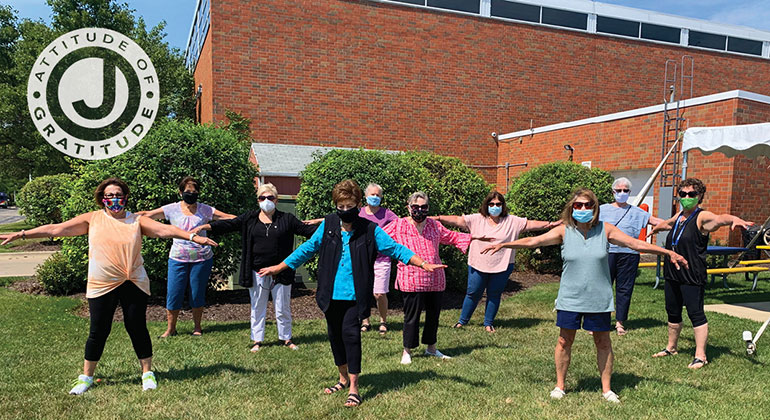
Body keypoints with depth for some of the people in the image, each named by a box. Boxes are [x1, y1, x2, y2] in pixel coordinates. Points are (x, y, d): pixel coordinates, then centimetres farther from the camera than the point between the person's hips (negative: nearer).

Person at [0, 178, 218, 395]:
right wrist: (20, 234, 3)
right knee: (98, 332, 6)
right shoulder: (92, 219, 4)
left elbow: (165, 229, -9)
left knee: (137, 328, 5)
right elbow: (55, 229, 5)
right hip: (101, 285, 1)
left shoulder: (137, 220, 2)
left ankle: (147, 373, 20)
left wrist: (193, 237, -21)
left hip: (133, 284, 0)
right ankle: (86, 377, 25)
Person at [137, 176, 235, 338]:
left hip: (201, 258, 0)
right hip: (178, 258, 0)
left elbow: (227, 217, -1)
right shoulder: (172, 209, 1)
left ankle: (197, 327, 24)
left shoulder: (204, 210, 1)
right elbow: (146, 215, -2)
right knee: (174, 293, 2)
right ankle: (170, 329, 19)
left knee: (197, 294, 7)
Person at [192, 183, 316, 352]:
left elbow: (306, 229, 3)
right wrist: (206, 226, -14)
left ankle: (286, 338, 25)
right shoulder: (249, 218, 4)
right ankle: (257, 340, 24)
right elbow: (229, 224, -2)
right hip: (257, 273, 1)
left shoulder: (287, 219, 3)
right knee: (257, 308, 11)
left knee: (283, 309, 9)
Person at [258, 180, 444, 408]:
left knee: (350, 333, -12)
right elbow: (308, 248, 11)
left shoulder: (369, 229, -5)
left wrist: (423, 264, -17)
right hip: (331, 294, 4)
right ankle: (343, 378, 34)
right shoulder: (328, 225, 2)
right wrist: (279, 268, 13)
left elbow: (394, 248, -6)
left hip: (355, 295, -4)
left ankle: (353, 388, 0)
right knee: (334, 334, 13)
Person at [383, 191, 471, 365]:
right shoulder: (399, 225, -1)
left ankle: (431, 347, 33)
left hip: (435, 280, 5)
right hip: (411, 280, -4)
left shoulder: (434, 225, 11)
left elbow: (452, 236, 25)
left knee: (434, 314, 14)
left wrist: (474, 237, 24)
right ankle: (407, 351, 19)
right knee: (412, 316, 1)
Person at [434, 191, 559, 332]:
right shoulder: (477, 219, -3)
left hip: (501, 267, 1)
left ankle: (488, 323, 29)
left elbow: (531, 224, 2)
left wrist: (550, 224, -6)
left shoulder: (512, 221, 1)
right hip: (478, 265, -1)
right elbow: (457, 220, -8)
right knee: (473, 293, 9)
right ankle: (462, 321, 26)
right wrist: (438, 218, -17)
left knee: (494, 295, 12)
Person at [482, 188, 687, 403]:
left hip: (598, 299, 1)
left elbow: (637, 244, 1)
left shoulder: (605, 230, -1)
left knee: (603, 342, 9)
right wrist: (503, 244, -15)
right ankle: (560, 386, 23)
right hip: (570, 298, -1)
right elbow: (533, 241, -8)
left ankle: (606, 389, 26)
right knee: (564, 341, 6)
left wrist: (669, 253, -3)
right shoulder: (564, 231, -4)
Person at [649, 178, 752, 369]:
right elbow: (666, 224, 38)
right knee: (673, 312, 16)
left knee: (696, 314, -4)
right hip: (672, 274, 8)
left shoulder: (702, 217, -9)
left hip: (692, 276, -7)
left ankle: (700, 356, 6)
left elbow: (720, 218, -31)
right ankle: (671, 348, 32)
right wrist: (655, 229, 58)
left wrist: (735, 219, -54)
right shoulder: (679, 216, 14)